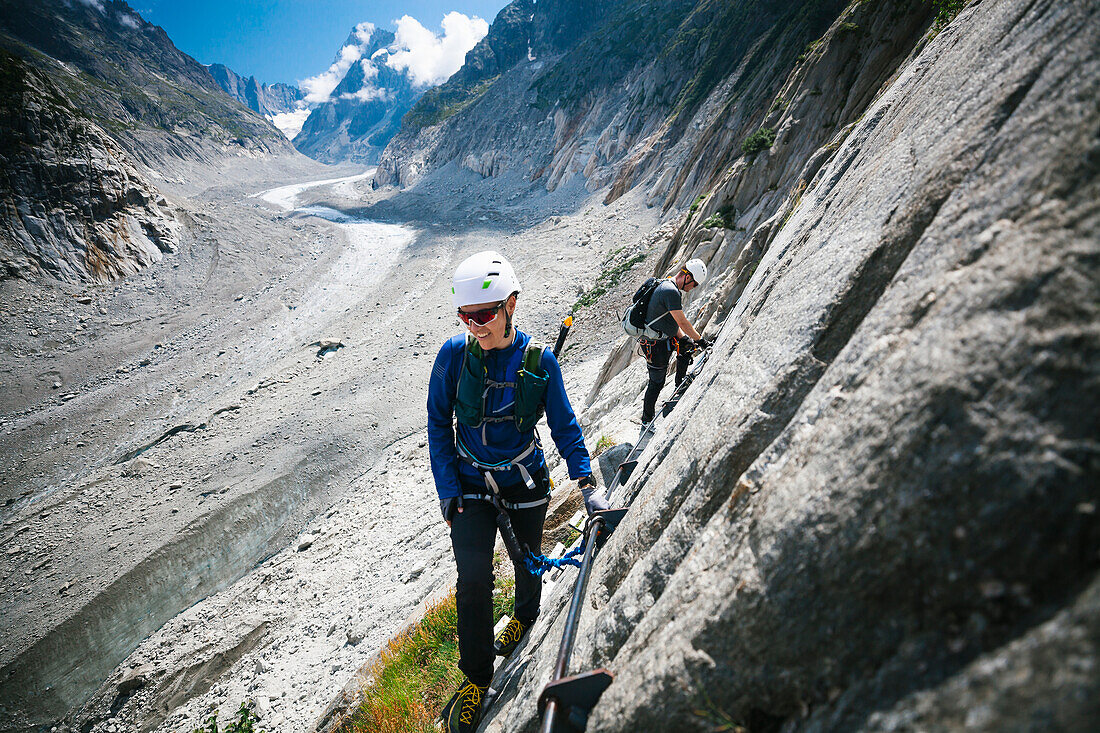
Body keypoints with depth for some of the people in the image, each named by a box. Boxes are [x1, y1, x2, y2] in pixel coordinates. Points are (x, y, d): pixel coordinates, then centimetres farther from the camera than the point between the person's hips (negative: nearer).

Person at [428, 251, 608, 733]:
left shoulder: (539, 361, -15)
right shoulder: (453, 355, -14)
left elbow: (564, 425, -7)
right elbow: (439, 424, -4)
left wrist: (586, 484, -17)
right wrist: (446, 489, -7)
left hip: (526, 480, 1)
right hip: (470, 482, 0)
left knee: (527, 560, 20)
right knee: (473, 579, -5)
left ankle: (525, 617, 54)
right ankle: (476, 679, 19)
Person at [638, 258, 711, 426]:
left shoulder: (668, 285, 9)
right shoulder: (670, 291, -24)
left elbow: (674, 321, 13)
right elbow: (682, 322, -23)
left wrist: (684, 337, 3)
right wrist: (701, 340, -15)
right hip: (655, 344, -10)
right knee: (657, 383, 1)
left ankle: (680, 383, 30)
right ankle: (647, 420, 16)